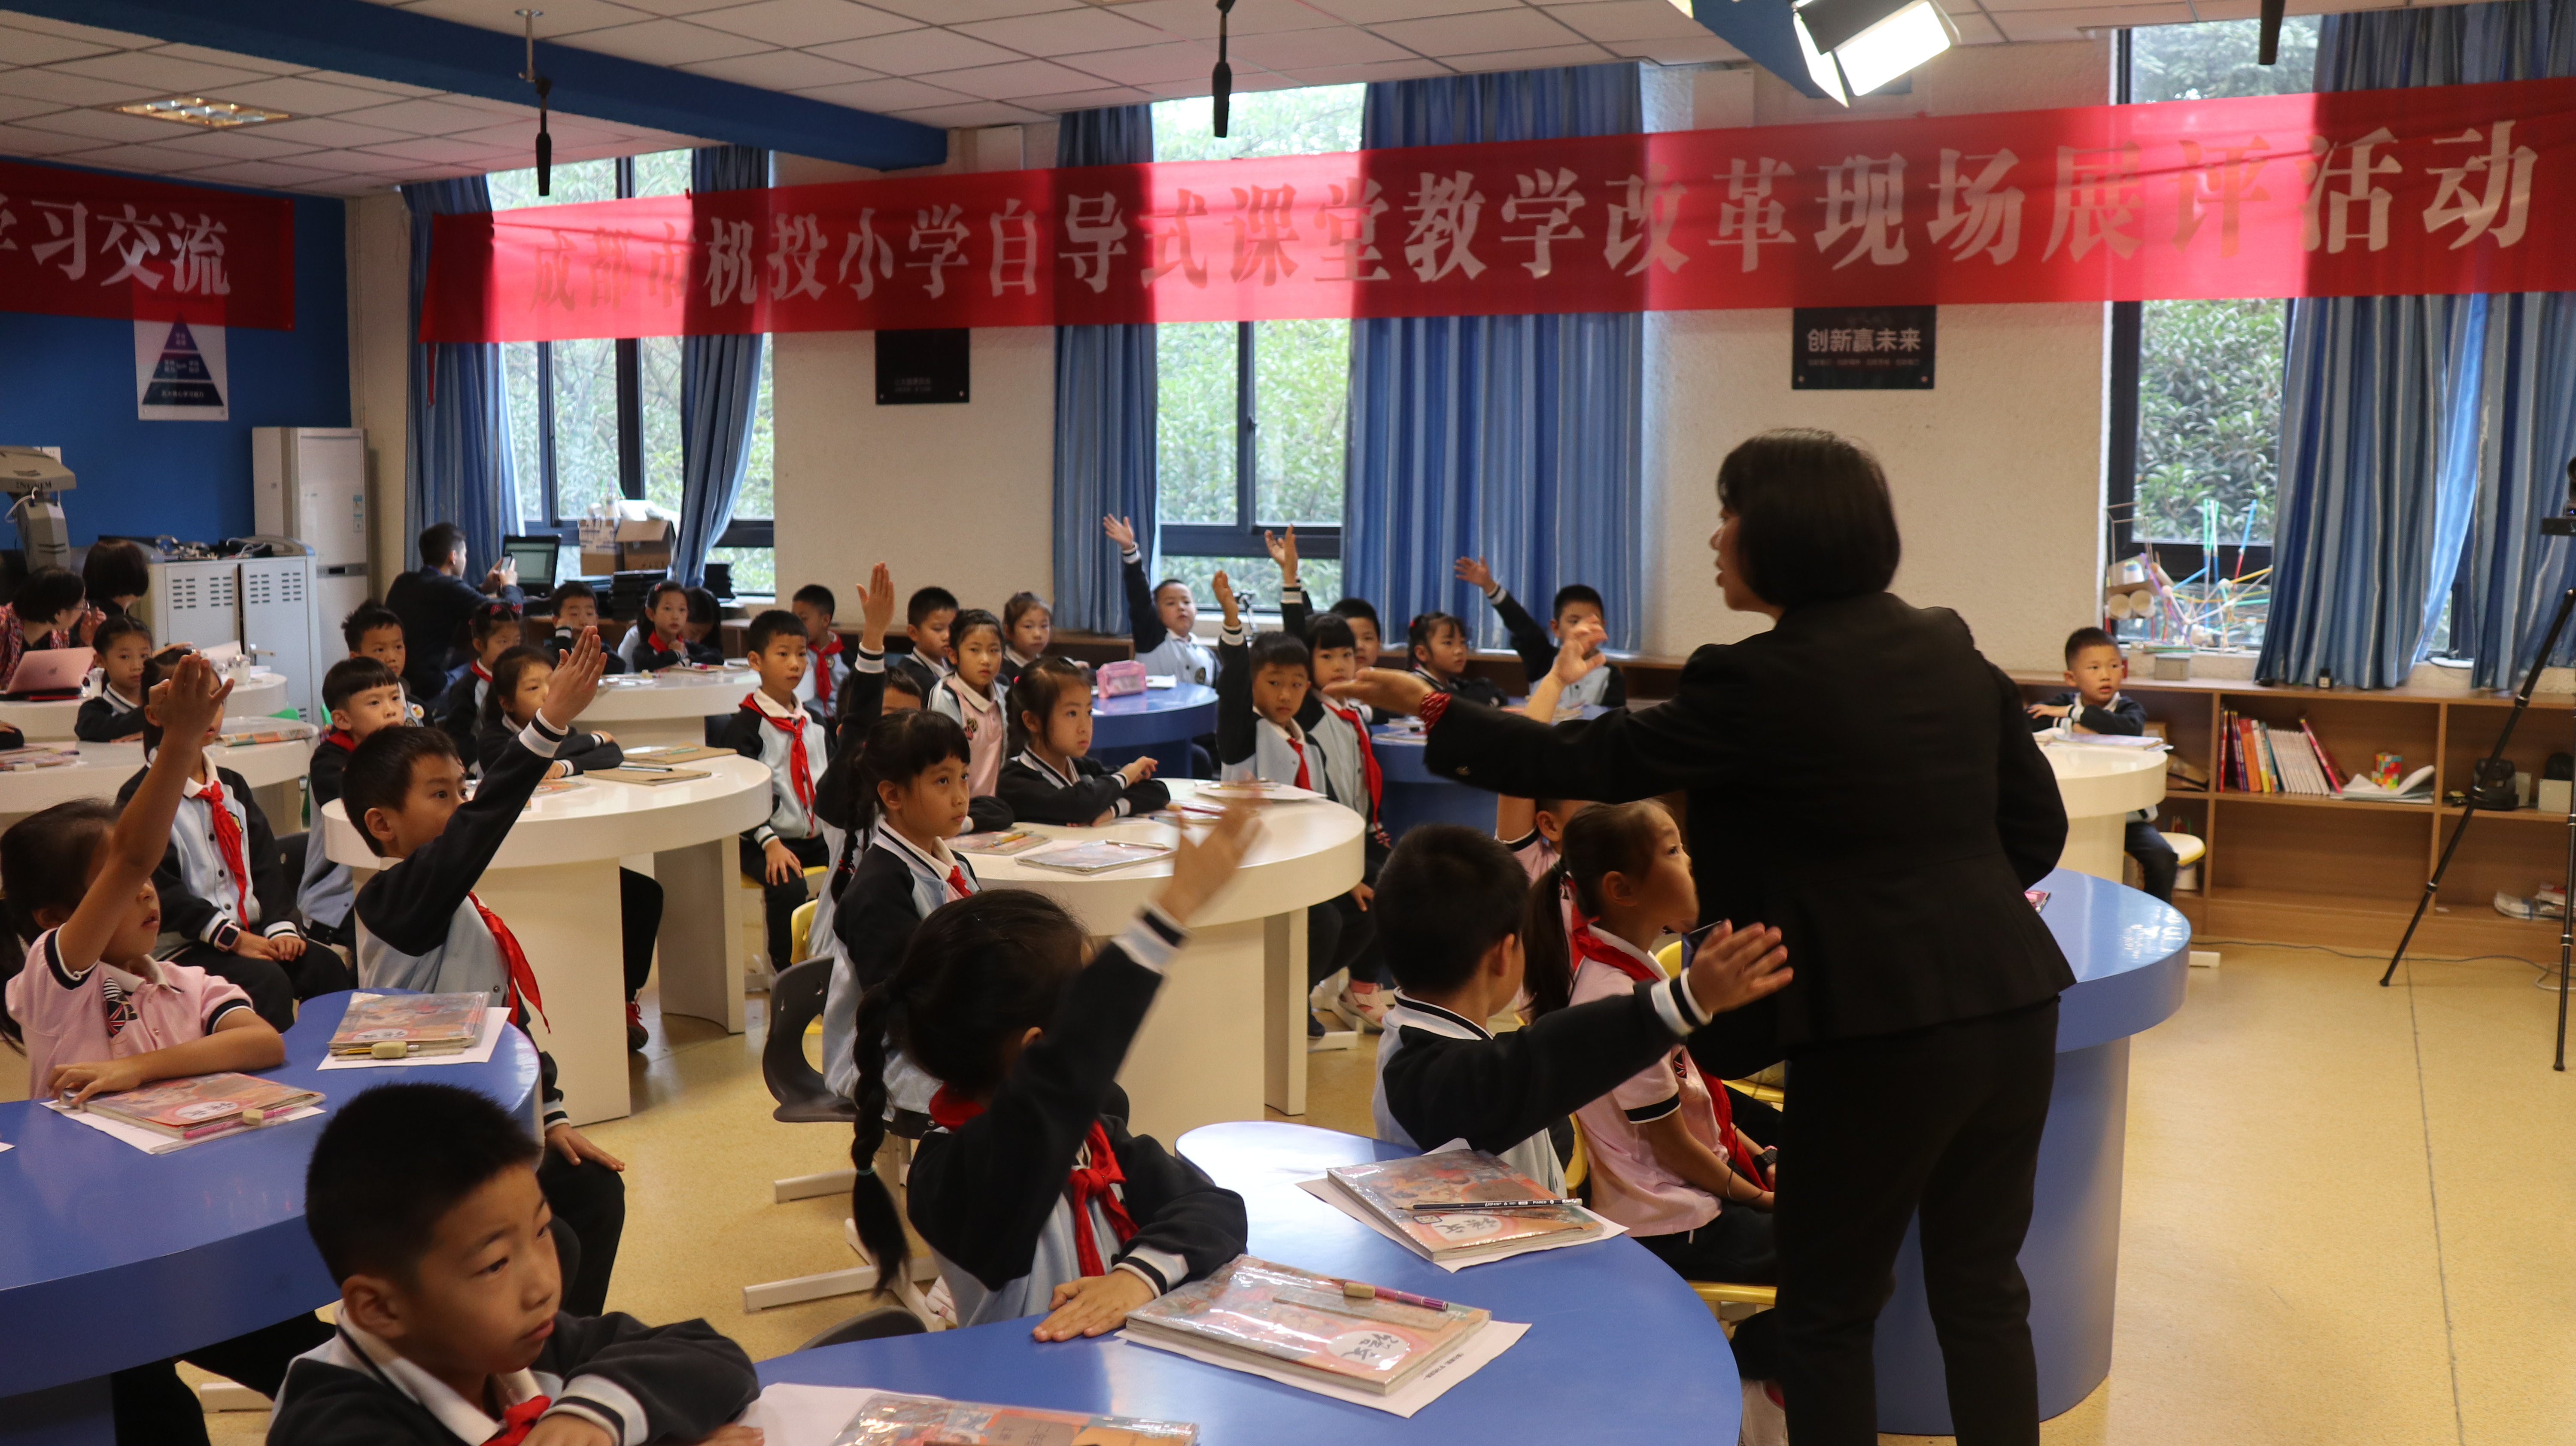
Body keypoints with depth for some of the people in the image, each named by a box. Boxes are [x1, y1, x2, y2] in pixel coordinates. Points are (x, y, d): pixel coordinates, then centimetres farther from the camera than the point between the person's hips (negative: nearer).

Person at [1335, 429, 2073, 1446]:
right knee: (1982, 1289, 17)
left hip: (1886, 1026, -7)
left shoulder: (1763, 682, -13)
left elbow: (1591, 763, -5)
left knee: (1825, 1309, 10)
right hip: (2011, 1000, 7)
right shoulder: (1949, 648, 7)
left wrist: (1434, 713, 5)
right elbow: (2037, 826, 11)